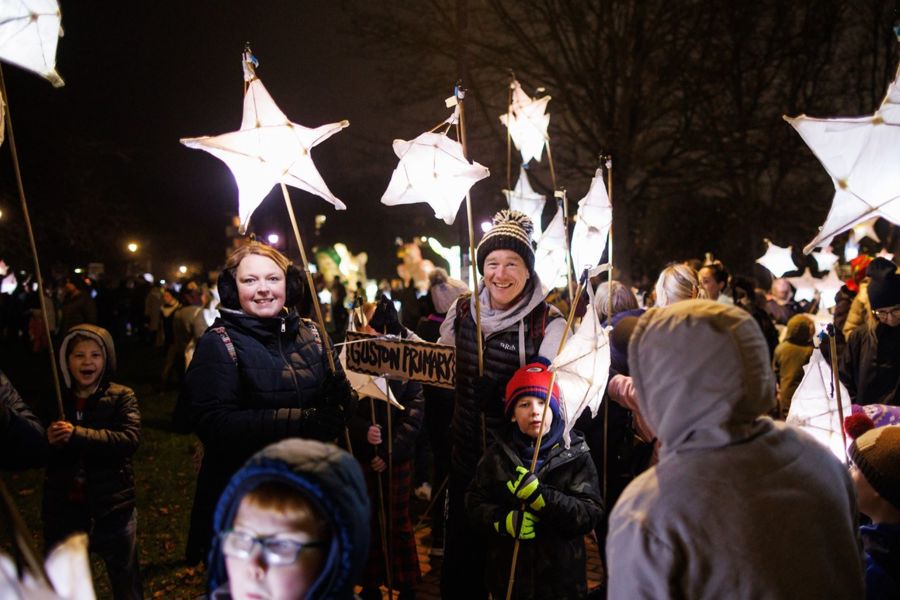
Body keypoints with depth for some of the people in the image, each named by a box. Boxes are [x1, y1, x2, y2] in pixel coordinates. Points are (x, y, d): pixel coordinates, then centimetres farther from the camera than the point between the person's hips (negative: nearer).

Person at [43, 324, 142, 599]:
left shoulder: (121, 396, -5)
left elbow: (130, 438, -20)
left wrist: (77, 435, -28)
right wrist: (47, 442, -20)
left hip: (112, 509, -3)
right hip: (63, 509, 3)